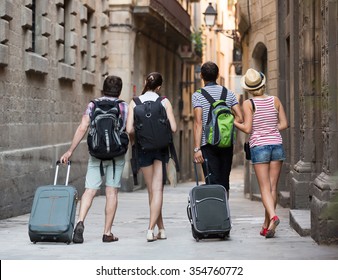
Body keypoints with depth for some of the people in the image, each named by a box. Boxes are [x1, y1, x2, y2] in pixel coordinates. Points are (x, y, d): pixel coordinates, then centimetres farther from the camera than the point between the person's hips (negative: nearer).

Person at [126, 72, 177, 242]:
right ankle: (151, 229, -14)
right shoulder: (164, 102, -4)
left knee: (151, 190, 13)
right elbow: (173, 127, -8)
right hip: (161, 147, -1)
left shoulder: (135, 103, -2)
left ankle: (161, 229, 19)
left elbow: (129, 130, -9)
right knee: (158, 190, -2)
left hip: (143, 148, 1)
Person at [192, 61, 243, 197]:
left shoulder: (197, 96, -4)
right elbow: (240, 118, 0)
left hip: (208, 144, -3)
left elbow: (198, 123, -11)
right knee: (224, 182, 12)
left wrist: (197, 148, -12)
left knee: (212, 182, -3)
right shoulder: (229, 94, 7)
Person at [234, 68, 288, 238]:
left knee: (265, 187, -2)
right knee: (273, 187, 7)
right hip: (277, 144, 3)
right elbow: (284, 124, 5)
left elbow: (247, 129, -10)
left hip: (258, 146, -3)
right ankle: (266, 226, 11)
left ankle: (272, 216, -26)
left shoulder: (248, 104, -7)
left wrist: (233, 122, 4)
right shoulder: (275, 100, 3)